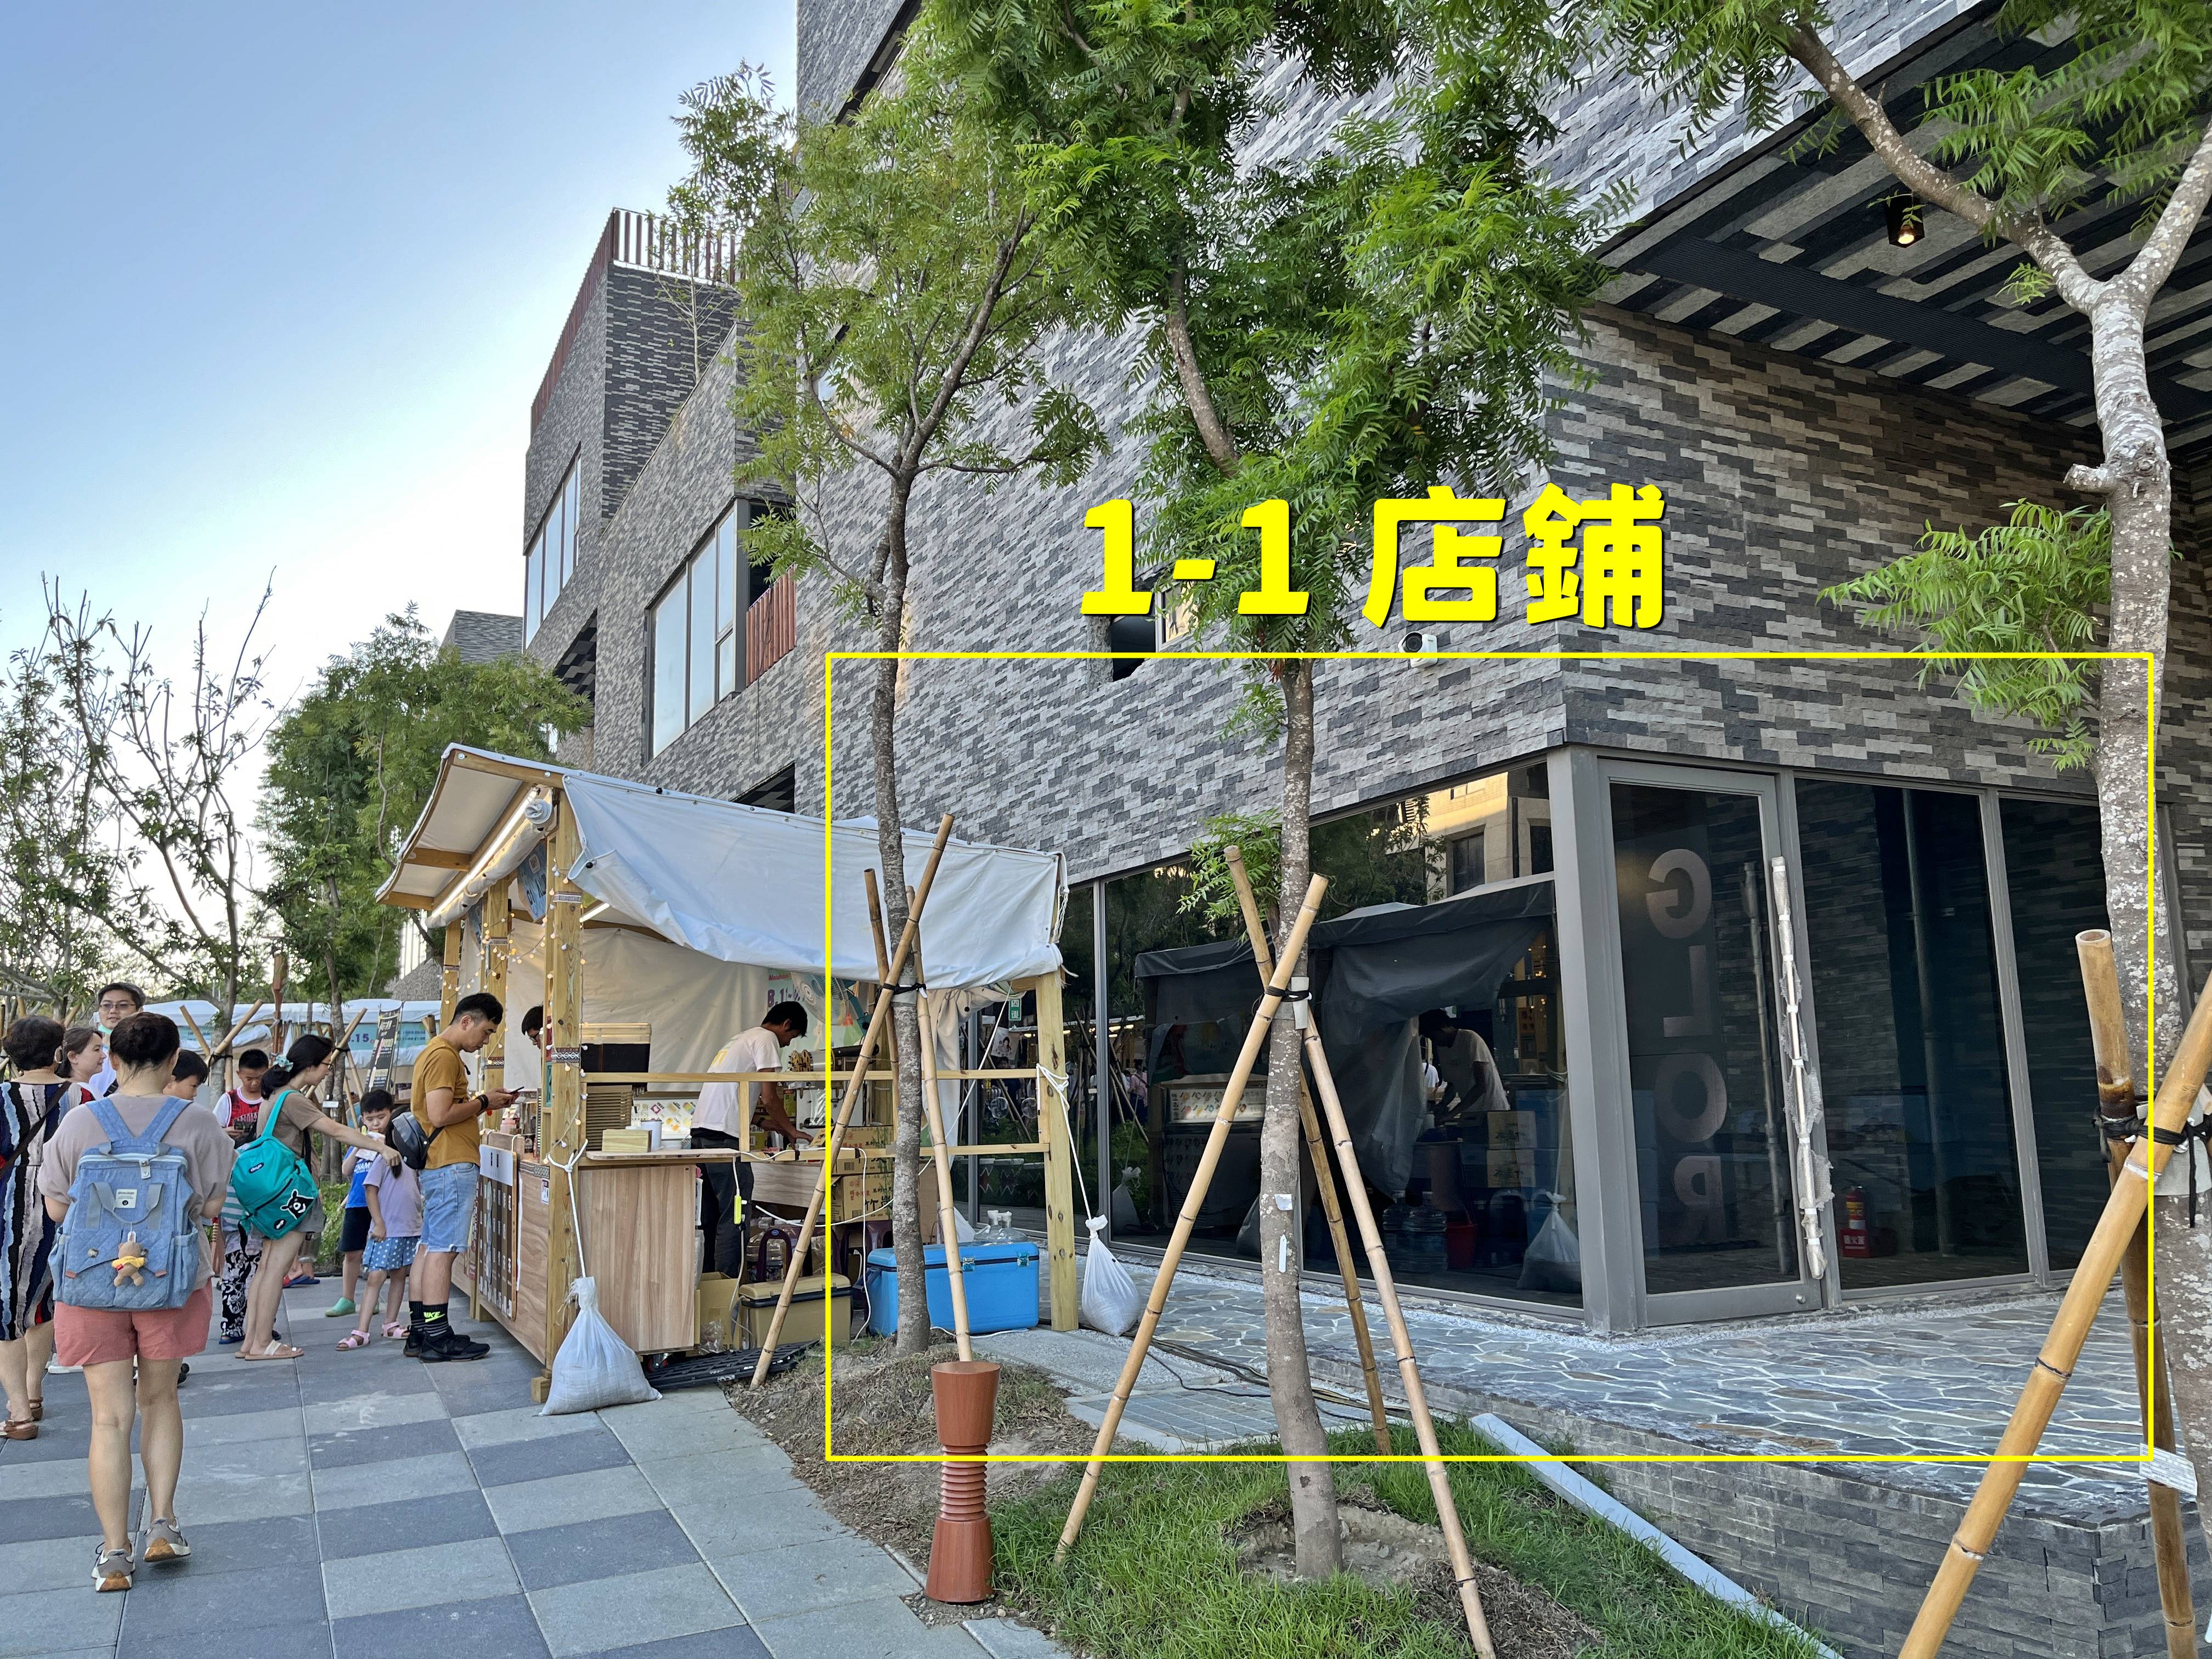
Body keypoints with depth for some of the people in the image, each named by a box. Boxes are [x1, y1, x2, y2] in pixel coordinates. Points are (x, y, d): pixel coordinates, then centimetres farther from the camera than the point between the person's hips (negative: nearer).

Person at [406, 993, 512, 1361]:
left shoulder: (437, 1052, 20)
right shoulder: (444, 1056, -14)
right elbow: (440, 1115, -22)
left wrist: (483, 1101, 12)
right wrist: (483, 1102, -10)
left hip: (438, 1165, 11)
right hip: (452, 1165, -11)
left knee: (430, 1246, 11)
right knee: (443, 1250, -8)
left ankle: (419, 1333, 15)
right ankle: (438, 1339, -5)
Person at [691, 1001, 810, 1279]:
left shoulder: (740, 1039, 27)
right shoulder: (766, 1039, -2)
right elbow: (769, 1099, -8)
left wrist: (780, 1128, 28)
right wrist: (792, 1131, 7)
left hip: (701, 1130, 10)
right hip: (723, 1136, -10)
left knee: (713, 1216, 14)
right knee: (734, 1215, -7)